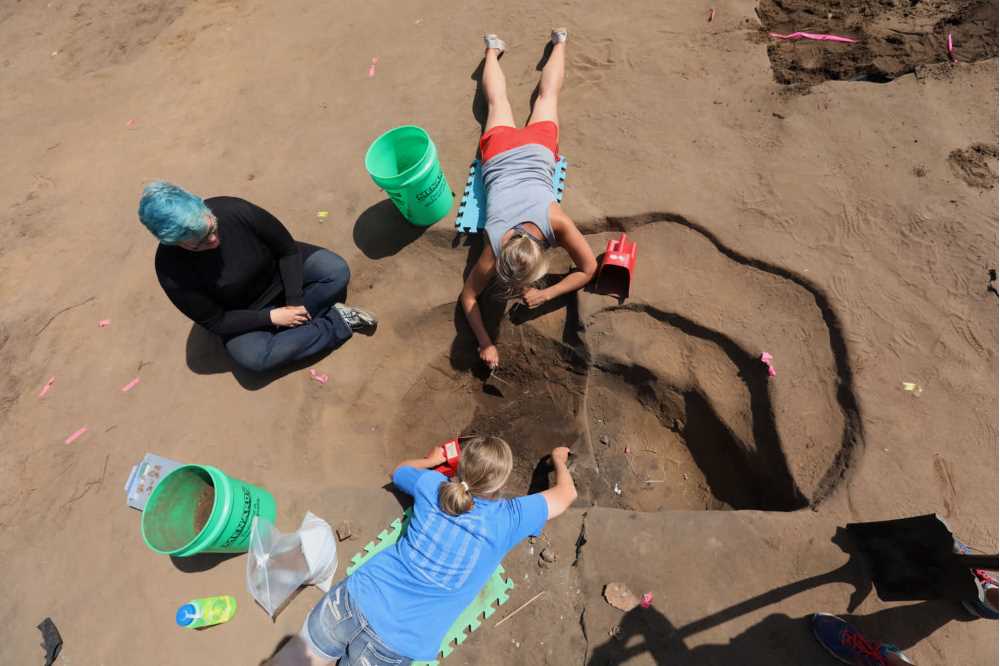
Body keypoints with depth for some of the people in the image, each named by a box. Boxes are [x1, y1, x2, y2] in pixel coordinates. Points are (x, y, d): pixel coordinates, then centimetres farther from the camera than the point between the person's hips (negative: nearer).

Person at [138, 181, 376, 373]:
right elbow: (215, 322, -17)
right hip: (242, 313, 0)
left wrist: (294, 301, -21)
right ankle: (337, 322, -18)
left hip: (282, 269, 1)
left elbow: (287, 248, -16)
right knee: (252, 356, -30)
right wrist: (270, 316, -25)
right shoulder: (172, 270, -27)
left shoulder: (233, 209, -28)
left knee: (337, 272, -25)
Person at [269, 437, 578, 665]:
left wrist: (432, 460, 35)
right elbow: (567, 494, 7)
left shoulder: (432, 484, -3)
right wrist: (559, 460, 24)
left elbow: (399, 470, 21)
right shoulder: (507, 519, -9)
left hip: (358, 598, 2)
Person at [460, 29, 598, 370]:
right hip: (500, 155, 0)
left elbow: (589, 269, -30)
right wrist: (485, 343, -37)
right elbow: (468, 296, -27)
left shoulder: (557, 220, -42)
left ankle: (559, 42, 54)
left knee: (547, 94, 30)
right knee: (498, 101, 31)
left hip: (535, 149, 0)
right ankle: (492, 50, 56)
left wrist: (544, 294, -37)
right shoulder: (494, 249, -38)